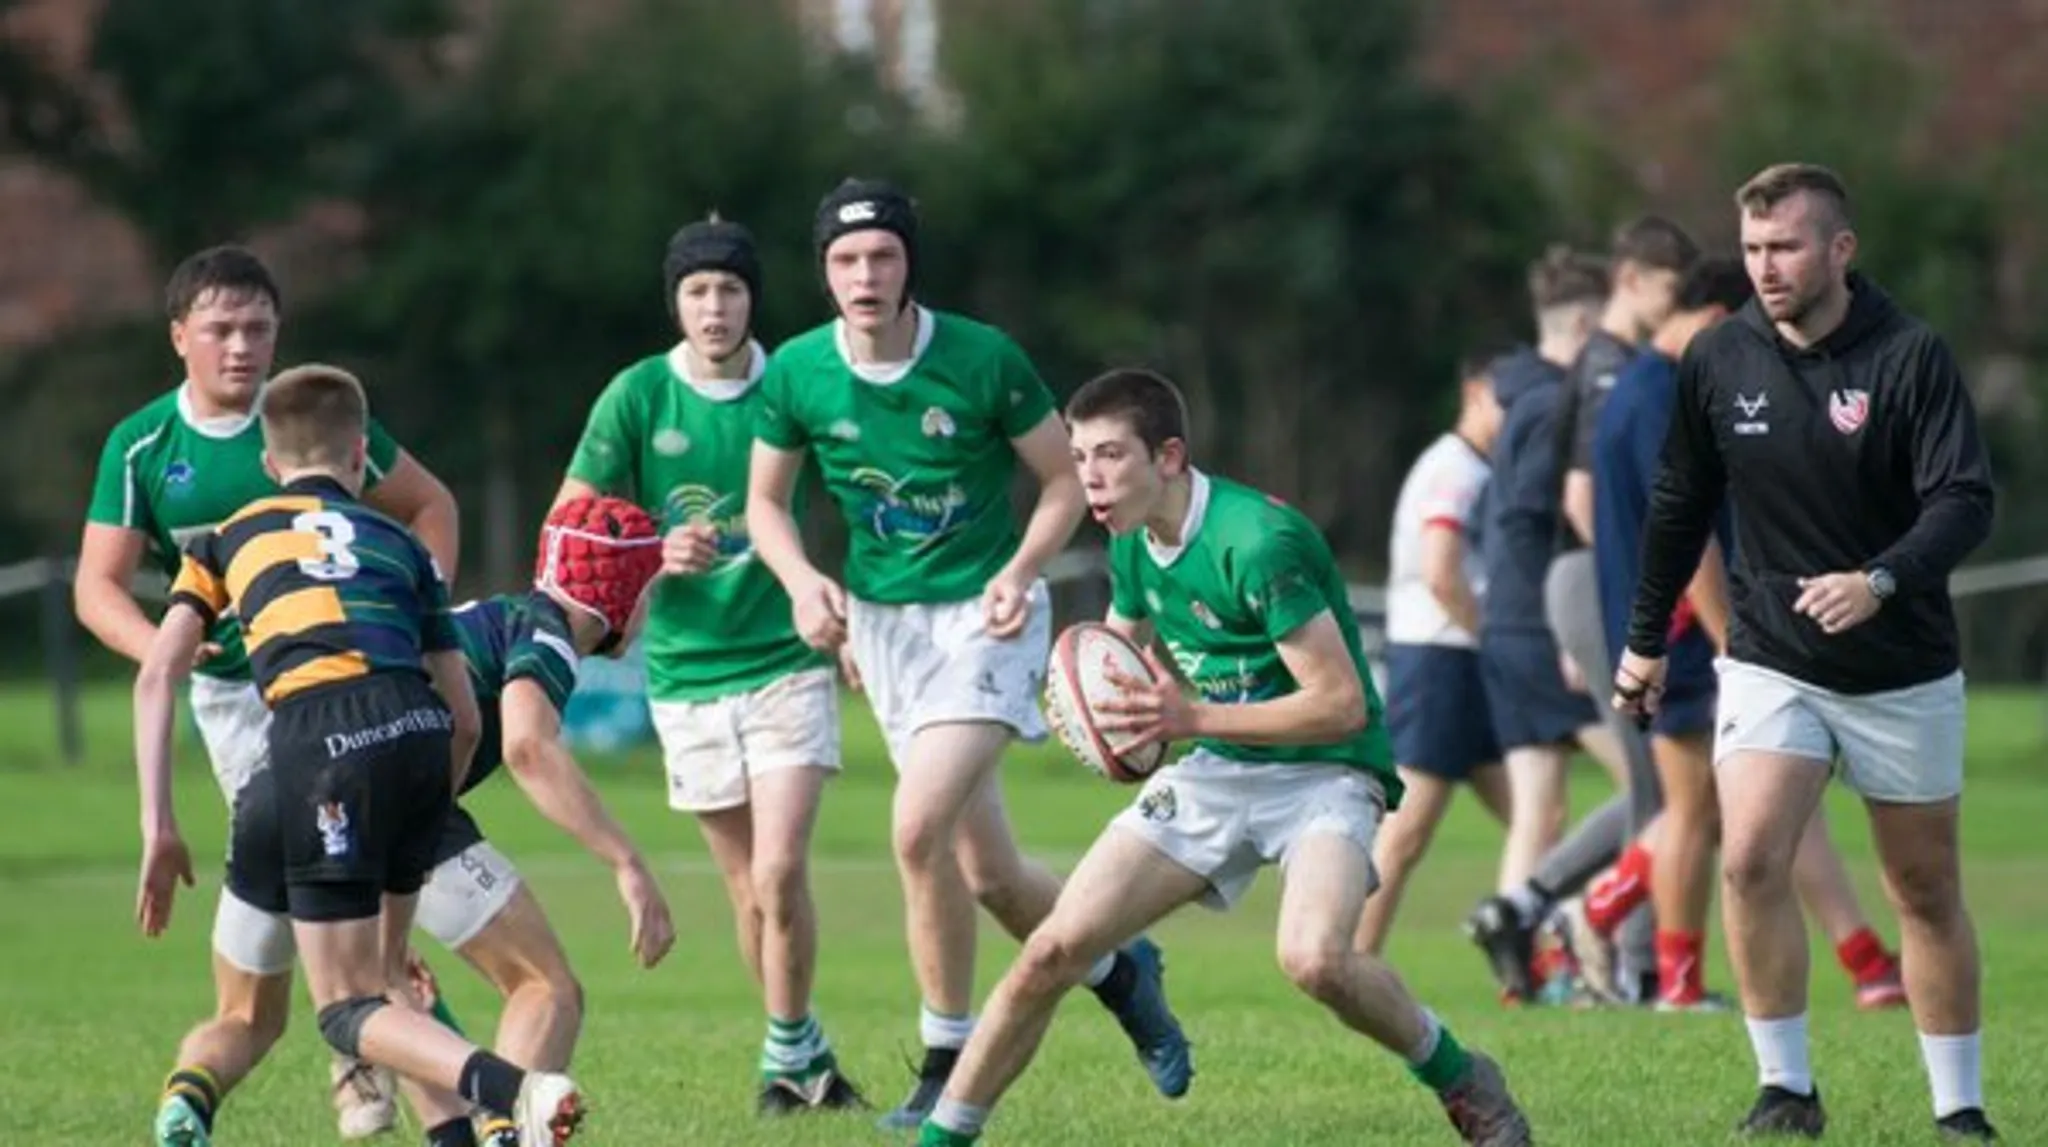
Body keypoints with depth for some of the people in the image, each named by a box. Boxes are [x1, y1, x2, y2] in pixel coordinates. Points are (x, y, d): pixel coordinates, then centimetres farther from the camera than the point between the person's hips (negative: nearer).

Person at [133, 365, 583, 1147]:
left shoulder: (228, 540, 25)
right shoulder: (399, 544, 29)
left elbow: (157, 676, 11)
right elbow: (465, 719, 22)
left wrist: (158, 826, 9)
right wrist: (427, 818, 35)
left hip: (320, 739, -3)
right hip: (420, 729, 3)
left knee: (349, 1011, 0)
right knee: (378, 974, 25)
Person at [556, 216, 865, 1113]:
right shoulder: (638, 396, -4)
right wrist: (659, 554, -19)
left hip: (784, 659, -1)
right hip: (687, 671, 1)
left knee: (779, 875, -14)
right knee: (746, 887, 8)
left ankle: (789, 1052, 3)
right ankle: (805, 1055, 25)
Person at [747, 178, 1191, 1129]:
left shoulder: (984, 361, -14)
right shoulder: (796, 374, -6)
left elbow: (1065, 480, -2)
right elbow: (766, 500, 9)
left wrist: (1019, 571, -18)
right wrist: (803, 581, -9)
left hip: (982, 614, -4)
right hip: (882, 620, 4)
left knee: (920, 827, -22)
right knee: (988, 873, 6)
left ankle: (950, 1060, -7)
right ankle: (1116, 967, 35)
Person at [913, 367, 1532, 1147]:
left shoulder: (1258, 541, -24)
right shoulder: (1132, 543, 2)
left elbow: (1342, 703, -25)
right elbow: (1123, 649, 24)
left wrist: (1191, 719, -29)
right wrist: (1119, 707, -1)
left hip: (1322, 771, -7)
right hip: (1212, 775, 7)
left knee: (1313, 959, -34)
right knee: (1052, 951, -5)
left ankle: (1464, 1084, -8)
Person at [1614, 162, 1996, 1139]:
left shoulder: (1911, 357, -13)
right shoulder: (1717, 361, -3)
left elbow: (1965, 500, -20)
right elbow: (1681, 507, 10)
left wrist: (1881, 581, -37)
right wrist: (1645, 639, 15)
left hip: (1904, 673, -2)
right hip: (1771, 664, 2)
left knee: (1927, 892, 7)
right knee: (1750, 860, -18)